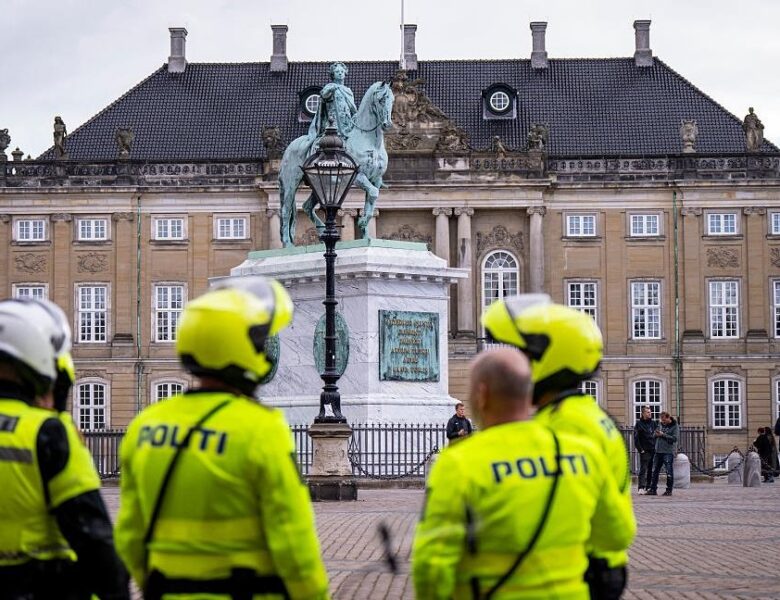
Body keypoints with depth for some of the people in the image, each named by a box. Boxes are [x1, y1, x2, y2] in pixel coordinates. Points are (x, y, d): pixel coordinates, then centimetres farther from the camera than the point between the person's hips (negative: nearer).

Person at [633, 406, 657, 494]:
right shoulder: (639, 424, -3)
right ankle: (641, 487, -14)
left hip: (653, 450, 5)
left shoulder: (653, 423, 12)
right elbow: (636, 439, -7)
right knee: (643, 469, -10)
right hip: (645, 451, -5)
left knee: (651, 470, 8)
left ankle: (649, 487, 14)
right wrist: (640, 449, -13)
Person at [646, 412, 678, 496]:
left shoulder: (675, 426, -3)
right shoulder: (661, 425, 15)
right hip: (658, 451, 6)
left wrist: (663, 435, -16)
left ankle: (669, 490, 2)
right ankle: (653, 489, 12)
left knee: (669, 471, -4)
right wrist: (656, 434, -5)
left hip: (668, 452, -6)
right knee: (655, 470, 7)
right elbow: (654, 435, 19)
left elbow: (675, 438, -14)